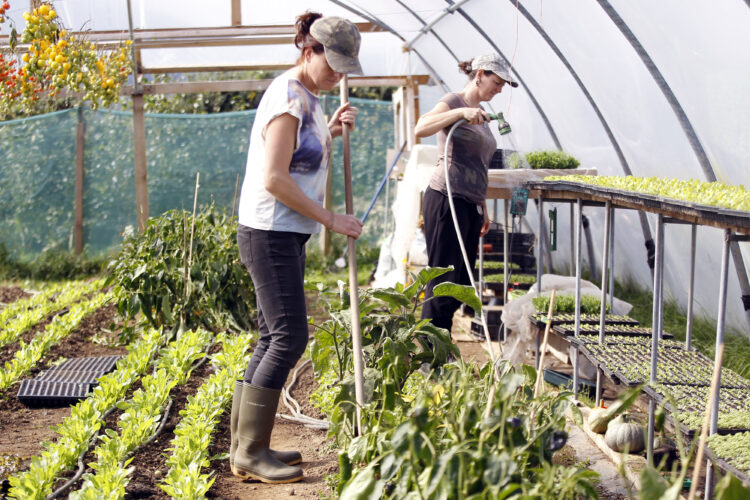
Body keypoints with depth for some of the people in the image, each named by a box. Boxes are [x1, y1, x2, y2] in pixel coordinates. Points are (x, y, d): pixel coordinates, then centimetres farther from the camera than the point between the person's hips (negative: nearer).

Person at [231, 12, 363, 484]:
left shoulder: (308, 97, 14)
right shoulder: (288, 98, -16)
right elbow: (274, 179, -21)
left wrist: (333, 130, 9)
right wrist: (330, 219, -17)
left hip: (286, 234, 10)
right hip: (270, 233, -10)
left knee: (274, 338, 11)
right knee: (289, 336, -9)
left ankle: (246, 446, 18)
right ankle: (250, 453, -2)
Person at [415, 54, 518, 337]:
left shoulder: (480, 113, 20)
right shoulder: (454, 102, -6)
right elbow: (420, 129, -26)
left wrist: (483, 208, 25)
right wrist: (461, 112, -33)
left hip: (470, 205, 9)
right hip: (447, 200, -9)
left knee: (460, 284, 9)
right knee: (443, 282, -9)